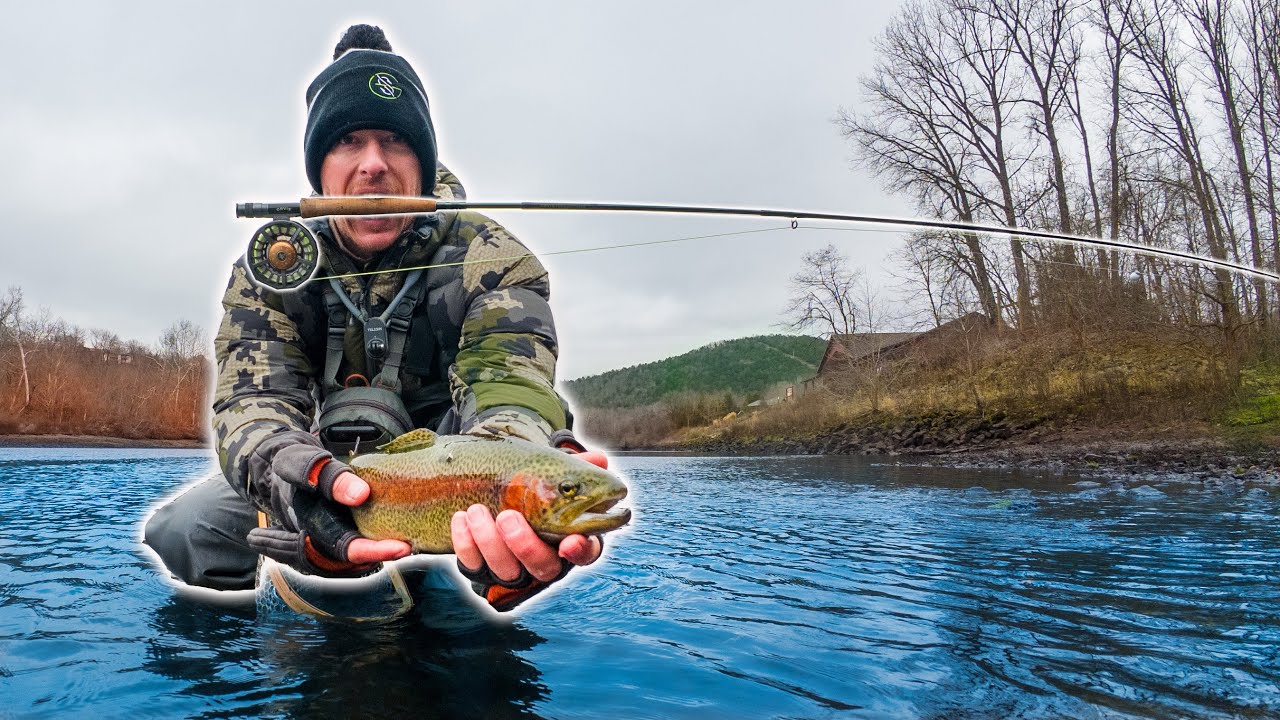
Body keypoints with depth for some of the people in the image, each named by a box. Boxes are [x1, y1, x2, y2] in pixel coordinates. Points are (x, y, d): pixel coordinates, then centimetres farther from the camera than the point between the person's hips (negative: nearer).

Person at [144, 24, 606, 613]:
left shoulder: (490, 261, -17)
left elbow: (507, 389, -33)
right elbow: (253, 396, -21)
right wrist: (292, 476, -48)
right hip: (337, 474, 3)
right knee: (180, 531, -16)